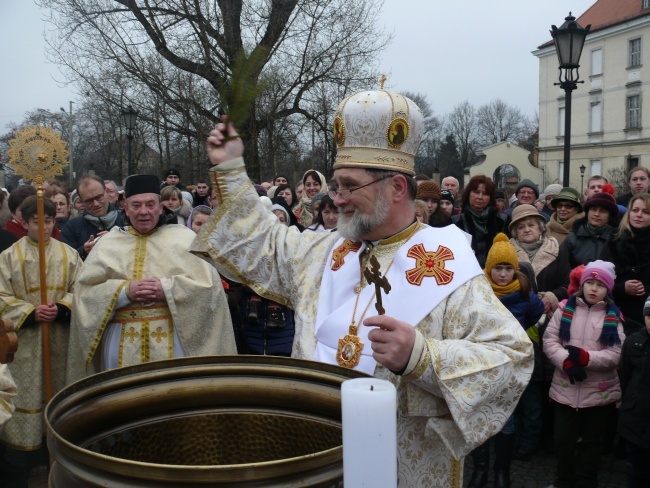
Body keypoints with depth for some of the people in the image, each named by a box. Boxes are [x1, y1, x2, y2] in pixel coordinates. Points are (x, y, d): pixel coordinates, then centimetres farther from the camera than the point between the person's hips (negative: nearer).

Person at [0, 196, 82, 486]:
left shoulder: (69, 254, 4)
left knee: (58, 394, 10)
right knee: (25, 395, 1)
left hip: (60, 338, 2)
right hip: (24, 340, -2)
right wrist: (31, 313, -17)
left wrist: (61, 309, -15)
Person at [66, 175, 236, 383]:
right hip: (123, 343, 2)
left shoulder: (184, 237, 4)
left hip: (173, 340, -1)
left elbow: (209, 282, -5)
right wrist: (124, 291, -13)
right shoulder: (108, 243, 10)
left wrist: (167, 289, -16)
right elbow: (85, 292, 3)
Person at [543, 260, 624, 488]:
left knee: (592, 442, 15)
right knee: (563, 439, 11)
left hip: (600, 391, 0)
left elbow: (617, 355, -9)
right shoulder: (566, 309, 0)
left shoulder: (613, 316, -2)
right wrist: (567, 362, -20)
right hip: (565, 388, 0)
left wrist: (585, 357, -21)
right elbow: (549, 340, -5)